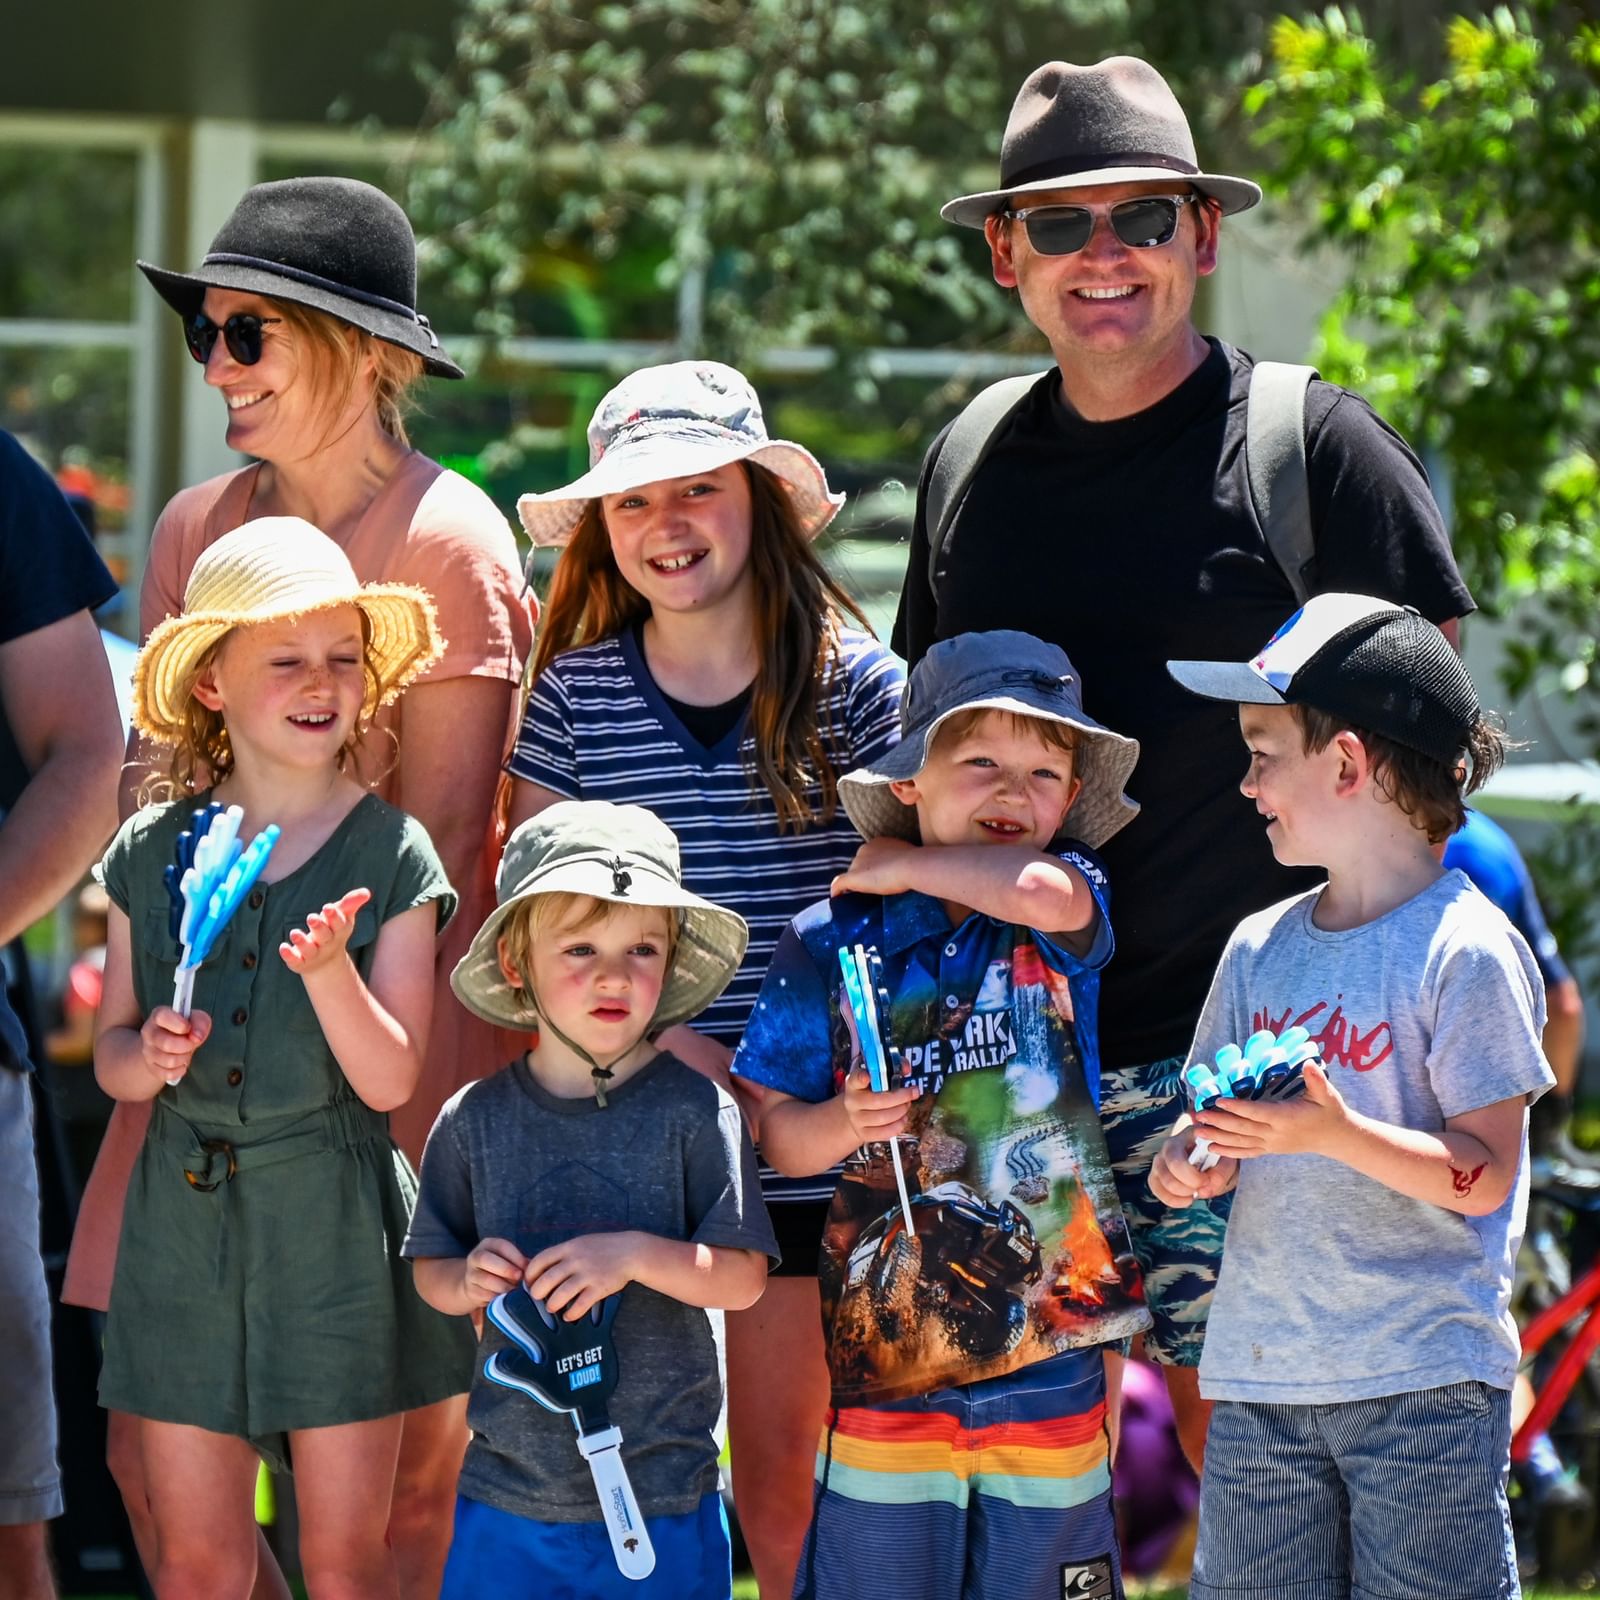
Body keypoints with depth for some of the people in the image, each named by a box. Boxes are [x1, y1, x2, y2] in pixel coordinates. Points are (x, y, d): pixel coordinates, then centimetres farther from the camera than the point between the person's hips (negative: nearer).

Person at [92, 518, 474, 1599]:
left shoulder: (391, 856, -4)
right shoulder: (152, 852, 3)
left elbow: (390, 1079, -8)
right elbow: (112, 1053, 9)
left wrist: (329, 969, -24)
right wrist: (150, 1056, -13)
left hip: (335, 1226, -2)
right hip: (184, 1221, 2)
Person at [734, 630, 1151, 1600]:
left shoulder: (1070, 922, 0)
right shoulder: (833, 943, 2)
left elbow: (1044, 892, -25)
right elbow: (775, 1129, 5)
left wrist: (904, 866, -9)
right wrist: (844, 1125, -17)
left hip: (1051, 1347, 0)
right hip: (891, 1335, 0)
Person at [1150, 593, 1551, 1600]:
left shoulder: (1468, 950, -9)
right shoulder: (1261, 949, 12)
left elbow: (1486, 1176, -13)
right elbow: (1218, 1122, 18)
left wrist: (1337, 1134, -26)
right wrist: (1190, 1164, -6)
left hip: (1424, 1377, -6)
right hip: (1260, 1380, 6)